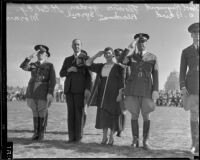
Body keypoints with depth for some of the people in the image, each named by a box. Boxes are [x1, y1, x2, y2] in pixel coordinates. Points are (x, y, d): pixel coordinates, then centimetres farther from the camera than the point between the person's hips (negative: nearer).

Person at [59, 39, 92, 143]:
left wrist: (88, 89, -13)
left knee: (79, 112, -5)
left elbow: (89, 75, -1)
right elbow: (61, 74, 14)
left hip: (80, 89, -3)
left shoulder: (86, 58, 6)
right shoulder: (67, 59, 18)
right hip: (69, 88, 3)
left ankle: (78, 137, 1)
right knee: (71, 112, 1)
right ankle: (71, 137, 3)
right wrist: (68, 70, -8)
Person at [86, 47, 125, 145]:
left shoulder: (118, 67, 0)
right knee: (103, 114, 4)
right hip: (103, 94, 4)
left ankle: (111, 137, 9)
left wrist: (120, 94, -14)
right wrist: (97, 55, 1)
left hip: (114, 94, -4)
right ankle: (104, 137, 12)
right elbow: (88, 64, 8)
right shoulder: (101, 67, 12)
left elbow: (121, 82, -5)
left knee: (113, 115, -1)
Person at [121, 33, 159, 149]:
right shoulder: (131, 57, 10)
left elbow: (155, 75, 2)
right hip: (133, 88, 1)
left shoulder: (153, 57, 8)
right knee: (134, 115, 0)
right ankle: (135, 141, 7)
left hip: (146, 89, -1)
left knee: (146, 115, -4)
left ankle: (145, 141, 4)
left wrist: (156, 91, -8)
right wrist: (130, 47, -13)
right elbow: (121, 61, -13)